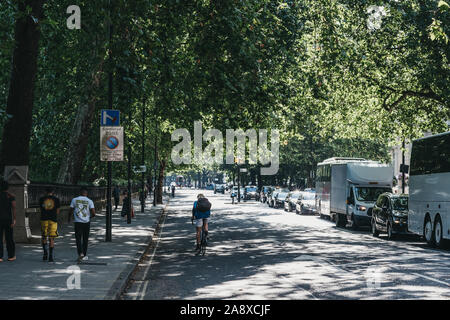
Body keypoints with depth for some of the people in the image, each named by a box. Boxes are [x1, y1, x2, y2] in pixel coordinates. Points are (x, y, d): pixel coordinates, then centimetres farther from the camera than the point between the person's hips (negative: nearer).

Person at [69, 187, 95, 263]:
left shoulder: (74, 200, -1)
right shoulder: (89, 201, -2)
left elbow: (71, 211, 0)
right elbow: (93, 213, -7)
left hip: (78, 222, -1)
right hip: (86, 222, 1)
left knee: (78, 238, -1)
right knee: (85, 239, 14)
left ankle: (80, 253, -22)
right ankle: (84, 255, 21)